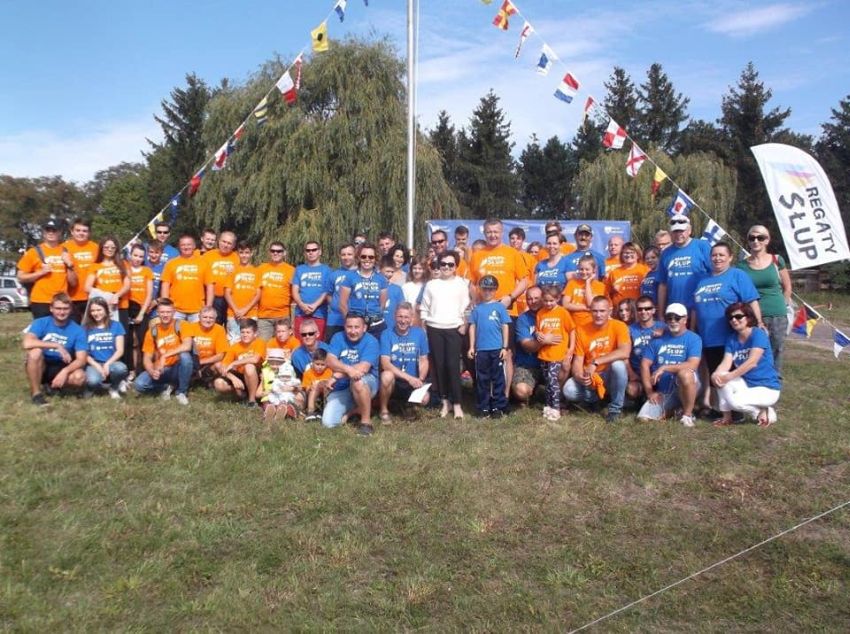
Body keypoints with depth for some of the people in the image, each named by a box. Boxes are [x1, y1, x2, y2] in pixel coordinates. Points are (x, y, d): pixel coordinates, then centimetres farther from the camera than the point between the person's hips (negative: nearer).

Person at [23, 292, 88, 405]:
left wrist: (65, 371, -34)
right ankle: (36, 393, -16)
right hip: (40, 367, 0)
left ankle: (53, 386, 4)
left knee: (80, 377, -30)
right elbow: (27, 343, -30)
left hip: (60, 368, 1)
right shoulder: (40, 323, -11)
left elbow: (81, 359, -16)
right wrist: (57, 346, -33)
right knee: (35, 352, -33)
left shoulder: (78, 330, -10)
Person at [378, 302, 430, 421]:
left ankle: (407, 403, 14)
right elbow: (385, 363, -20)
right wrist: (409, 378, -29)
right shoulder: (387, 334, -11)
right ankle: (384, 410, -8)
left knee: (424, 398, -25)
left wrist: (420, 380, -19)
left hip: (413, 381, 3)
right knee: (387, 375, -36)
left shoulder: (419, 333, -2)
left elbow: (423, 360, 1)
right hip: (394, 380, -2)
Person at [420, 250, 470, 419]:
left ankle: (456, 403, -2)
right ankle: (444, 401, 11)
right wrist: (423, 327, 5)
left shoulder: (461, 284, 7)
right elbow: (424, 308, 11)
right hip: (434, 329, 2)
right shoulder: (431, 284, 11)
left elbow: (466, 308, 5)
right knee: (438, 365, 2)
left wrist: (464, 325, -4)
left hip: (453, 329, -2)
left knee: (453, 365, -8)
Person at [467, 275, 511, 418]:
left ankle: (498, 407, 13)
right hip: (481, 349, 2)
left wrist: (505, 347, -3)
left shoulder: (500, 307, 0)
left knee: (498, 378, 5)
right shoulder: (477, 308, 6)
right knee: (482, 379, 8)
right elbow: (472, 327, 8)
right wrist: (471, 347, 4)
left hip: (497, 349, -2)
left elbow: (505, 327, 0)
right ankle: (483, 407, 17)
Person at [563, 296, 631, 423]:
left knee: (618, 364, -35)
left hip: (611, 376, -2)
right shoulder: (582, 330, -4)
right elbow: (578, 360, -4)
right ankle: (603, 396, 7)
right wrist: (579, 376, -27)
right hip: (591, 378, 3)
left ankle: (616, 408, -13)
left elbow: (625, 352, -29)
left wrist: (596, 362, -33)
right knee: (569, 390, -24)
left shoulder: (619, 326, -12)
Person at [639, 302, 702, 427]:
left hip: (685, 388, -4)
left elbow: (692, 365, -21)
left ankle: (687, 414, -15)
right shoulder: (658, 338, 3)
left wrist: (664, 368, -26)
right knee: (644, 417, -14)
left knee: (685, 373, -38)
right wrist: (649, 392, -8)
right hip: (662, 390, 4)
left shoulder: (693, 338, -6)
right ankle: (669, 408, 18)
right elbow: (645, 365, 0)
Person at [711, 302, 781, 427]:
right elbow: (726, 363, -10)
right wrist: (715, 374, -32)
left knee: (735, 401, -29)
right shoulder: (731, 339, 3)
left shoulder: (758, 334, -16)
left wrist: (728, 377, -33)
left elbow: (752, 362, -28)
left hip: (767, 388, -6)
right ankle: (726, 416, -9)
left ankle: (763, 413, 1)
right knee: (720, 378, -19)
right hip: (746, 384, 6)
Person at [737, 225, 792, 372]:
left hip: (777, 317, 1)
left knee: (775, 355, 5)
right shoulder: (742, 265, 2)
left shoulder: (777, 260, 3)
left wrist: (781, 305, 11)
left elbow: (787, 287, 14)